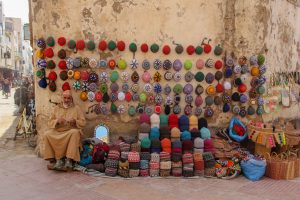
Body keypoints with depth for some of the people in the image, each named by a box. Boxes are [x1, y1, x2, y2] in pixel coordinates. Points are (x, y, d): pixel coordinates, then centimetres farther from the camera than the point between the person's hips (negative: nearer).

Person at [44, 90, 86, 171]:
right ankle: (58, 159, -23)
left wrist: (75, 121, -15)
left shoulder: (76, 108, 10)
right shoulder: (57, 108, 17)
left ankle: (69, 160, -36)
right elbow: (50, 122, 11)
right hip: (57, 131, 3)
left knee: (75, 132, -36)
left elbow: (83, 122, 5)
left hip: (71, 130, -2)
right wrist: (57, 121, -10)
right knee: (47, 134, -26)